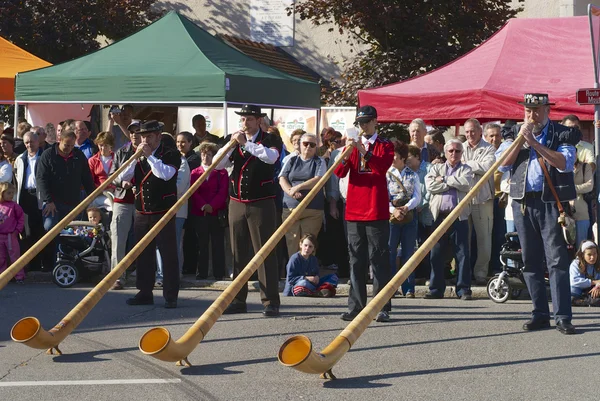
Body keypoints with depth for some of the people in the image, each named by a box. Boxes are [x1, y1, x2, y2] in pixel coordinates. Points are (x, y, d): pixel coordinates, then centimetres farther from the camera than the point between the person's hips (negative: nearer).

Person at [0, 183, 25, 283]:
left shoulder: (14, 205, -7)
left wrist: (18, 230, -3)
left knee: (15, 257, 0)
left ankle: (19, 276, 4)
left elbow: (21, 217, -1)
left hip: (11, 236, -4)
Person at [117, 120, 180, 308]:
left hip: (163, 213, -5)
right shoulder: (138, 157, 14)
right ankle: (145, 293, 19)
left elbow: (165, 174, -20)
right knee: (143, 255, 10)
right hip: (142, 213, 5)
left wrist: (149, 156, -14)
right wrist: (137, 157, -4)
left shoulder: (171, 155, -2)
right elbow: (123, 177, 4)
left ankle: (171, 296, -1)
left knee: (168, 255, -4)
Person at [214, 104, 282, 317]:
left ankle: (271, 301, -3)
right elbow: (217, 164, 2)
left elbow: (271, 156, -22)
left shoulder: (270, 140, -1)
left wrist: (246, 143, -20)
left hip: (261, 204, -4)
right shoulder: (232, 140, 10)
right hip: (237, 203, 4)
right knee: (238, 253, 8)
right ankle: (238, 300, 15)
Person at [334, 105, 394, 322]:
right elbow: (339, 172, 3)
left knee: (379, 259, -4)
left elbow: (383, 166, -15)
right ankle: (356, 306, 9)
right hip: (354, 210, 4)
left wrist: (364, 151, -28)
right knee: (356, 259, 6)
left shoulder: (385, 145, 5)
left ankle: (382, 308, -5)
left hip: (377, 210, -4)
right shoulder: (353, 145, 15)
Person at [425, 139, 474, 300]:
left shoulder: (466, 169, 13)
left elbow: (466, 183, -9)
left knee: (462, 254, -2)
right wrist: (453, 184, -4)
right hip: (439, 215, 1)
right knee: (436, 254, 1)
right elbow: (430, 185, -3)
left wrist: (444, 179, -2)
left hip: (459, 216, -1)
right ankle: (436, 289, 8)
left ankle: (463, 289, 2)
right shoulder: (436, 168, 16)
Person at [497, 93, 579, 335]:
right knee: (530, 261, 7)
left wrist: (535, 143, -17)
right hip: (522, 202, 4)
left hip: (550, 202, -4)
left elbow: (565, 163, -14)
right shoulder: (515, 133, 13)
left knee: (557, 260, -8)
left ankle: (563, 317, -9)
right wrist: (519, 139, -7)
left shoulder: (562, 134, 3)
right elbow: (502, 164, 2)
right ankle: (540, 314, 15)